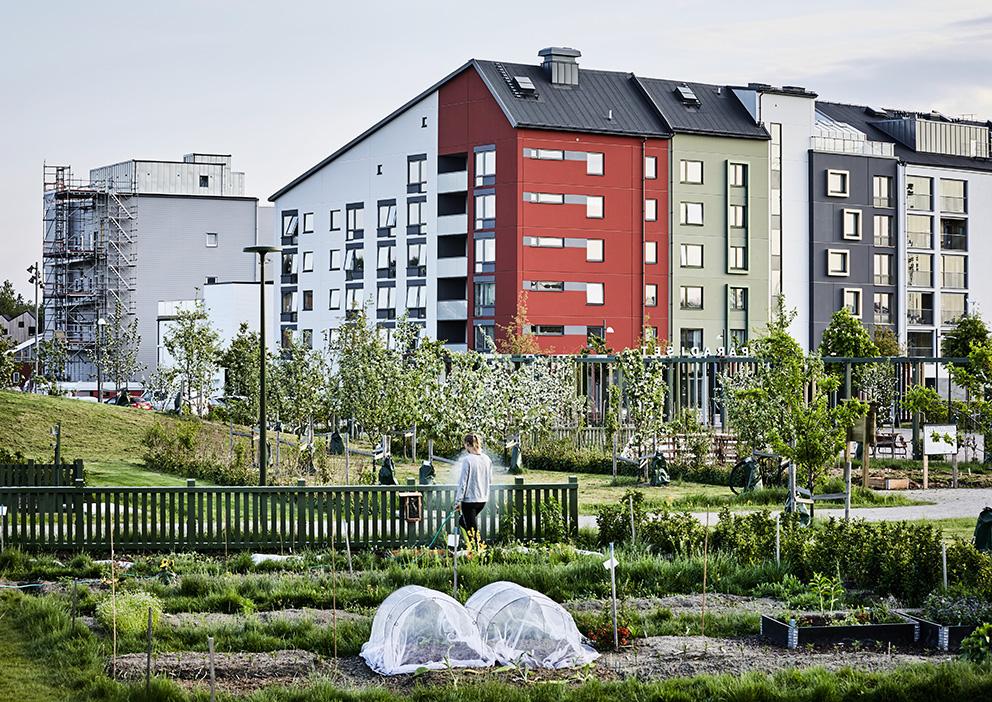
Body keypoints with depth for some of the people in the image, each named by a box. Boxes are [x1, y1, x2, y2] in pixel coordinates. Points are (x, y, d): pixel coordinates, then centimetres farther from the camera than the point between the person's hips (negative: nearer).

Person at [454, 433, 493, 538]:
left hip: (469, 499, -7)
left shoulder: (467, 460, -15)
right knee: (462, 521, 24)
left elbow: (463, 482, -14)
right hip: (483, 499, 7)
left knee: (472, 529, 1)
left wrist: (458, 501, -9)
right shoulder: (487, 459, 4)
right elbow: (490, 479, 12)